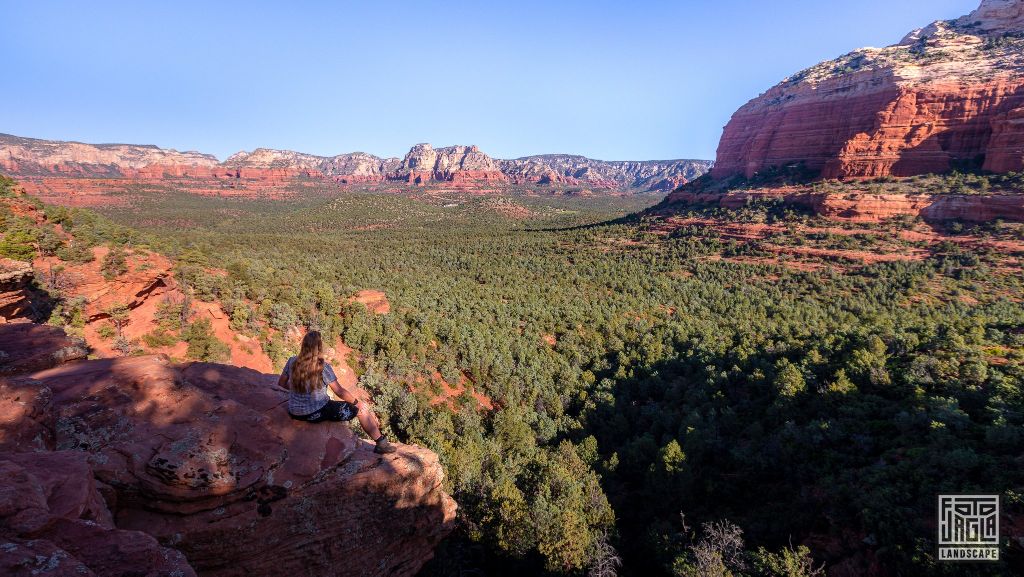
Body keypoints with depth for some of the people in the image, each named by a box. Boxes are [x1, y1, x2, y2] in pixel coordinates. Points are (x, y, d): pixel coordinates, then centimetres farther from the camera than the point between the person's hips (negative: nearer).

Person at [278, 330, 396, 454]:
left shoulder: (292, 362, -5)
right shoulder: (323, 367, -20)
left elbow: (281, 383, 8)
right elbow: (340, 391, -14)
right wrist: (356, 402, 1)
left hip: (294, 414, 7)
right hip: (316, 414, -6)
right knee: (362, 409, 7)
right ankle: (381, 444, 17)